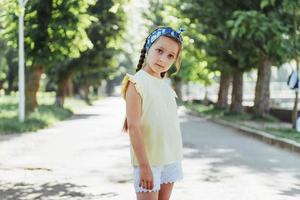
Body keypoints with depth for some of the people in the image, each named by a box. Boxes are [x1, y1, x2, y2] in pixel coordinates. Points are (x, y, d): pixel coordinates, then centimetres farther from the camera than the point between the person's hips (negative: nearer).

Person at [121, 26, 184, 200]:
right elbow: (133, 127, -17)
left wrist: (177, 158, 15)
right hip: (148, 160, -7)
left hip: (171, 159, 7)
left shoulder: (166, 85, 11)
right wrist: (144, 165, -21)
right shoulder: (136, 83, -11)